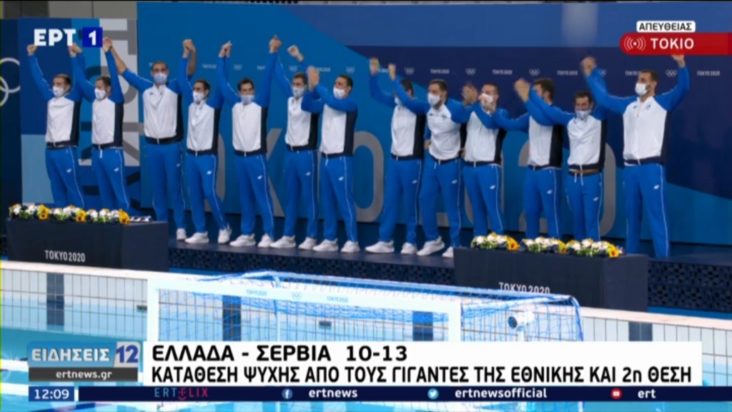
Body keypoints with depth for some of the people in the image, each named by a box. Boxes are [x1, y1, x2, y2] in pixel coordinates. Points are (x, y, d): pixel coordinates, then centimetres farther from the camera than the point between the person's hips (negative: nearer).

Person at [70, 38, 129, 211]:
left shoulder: (115, 100, -3)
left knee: (120, 192, -4)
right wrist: (77, 55, 11)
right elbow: (81, 79, 15)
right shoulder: (94, 100, 11)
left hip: (113, 152, -6)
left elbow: (114, 77, -12)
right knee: (105, 193, 10)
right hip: (96, 152, 6)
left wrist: (108, 53, -20)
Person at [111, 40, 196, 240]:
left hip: (171, 145, -3)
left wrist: (193, 53, -30)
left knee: (175, 187, -1)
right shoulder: (145, 88, 8)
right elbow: (123, 71, 12)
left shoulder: (174, 87, 0)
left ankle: (180, 227, 0)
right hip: (151, 146, 3)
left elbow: (189, 72, -13)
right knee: (158, 189, 7)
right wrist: (112, 51, 9)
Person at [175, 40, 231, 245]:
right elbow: (182, 79, 8)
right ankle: (200, 232, 9)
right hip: (191, 155, 5)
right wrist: (186, 54, 4)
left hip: (208, 155, -5)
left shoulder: (213, 104, -3)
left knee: (209, 193, -10)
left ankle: (224, 227, 4)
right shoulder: (191, 103, 9)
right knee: (194, 195, 4)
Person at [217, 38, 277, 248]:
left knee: (262, 196, -4)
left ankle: (268, 235, -2)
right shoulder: (235, 103, 9)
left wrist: (272, 53, -13)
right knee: (244, 198, 9)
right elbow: (223, 81, 15)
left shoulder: (260, 103, -1)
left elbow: (267, 77, -7)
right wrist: (223, 57, 14)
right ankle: (247, 234, 14)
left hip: (256, 156, -4)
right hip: (239, 156, 4)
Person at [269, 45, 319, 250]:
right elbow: (280, 77, 11)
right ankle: (288, 236, 12)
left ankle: (311, 237, -1)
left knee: (308, 197, -3)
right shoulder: (290, 99, 9)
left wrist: (300, 58, -28)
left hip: (306, 154, -6)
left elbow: (312, 80, -20)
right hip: (290, 153, 6)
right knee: (291, 197, 9)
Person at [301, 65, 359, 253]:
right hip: (325, 157, 7)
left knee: (344, 199, -7)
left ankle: (352, 241, -5)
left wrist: (317, 85, -22)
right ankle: (330, 239, 13)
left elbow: (333, 102, -25)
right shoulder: (326, 102, 11)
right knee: (327, 201, 8)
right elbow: (306, 106, 1)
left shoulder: (350, 104, -7)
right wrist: (311, 87, -13)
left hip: (341, 159, -7)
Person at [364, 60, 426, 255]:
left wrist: (394, 79, -30)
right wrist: (374, 74, -7)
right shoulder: (396, 105, 7)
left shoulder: (419, 109, -11)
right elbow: (376, 94, 7)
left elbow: (406, 101, -30)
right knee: (389, 202, 6)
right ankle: (385, 241, 8)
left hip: (411, 162, -6)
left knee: (410, 204, 0)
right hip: (394, 160, 6)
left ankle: (411, 243, 7)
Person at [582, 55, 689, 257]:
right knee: (632, 216, 13)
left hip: (652, 167, -6)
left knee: (656, 215, -7)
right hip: (630, 168, 6)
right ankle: (630, 256, 20)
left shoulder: (663, 103, 0)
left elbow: (682, 89, -14)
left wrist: (681, 65, -29)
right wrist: (591, 74, 28)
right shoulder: (628, 105, 15)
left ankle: (662, 259, -8)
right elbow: (603, 98, 27)